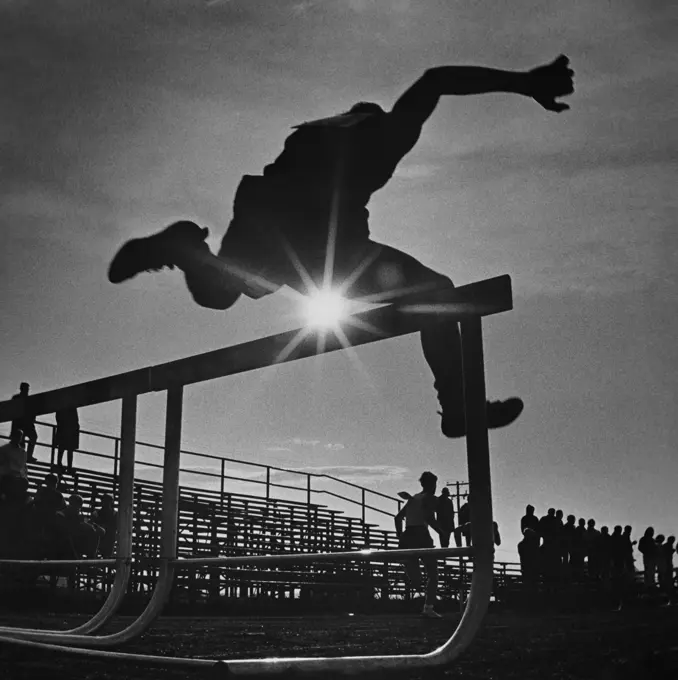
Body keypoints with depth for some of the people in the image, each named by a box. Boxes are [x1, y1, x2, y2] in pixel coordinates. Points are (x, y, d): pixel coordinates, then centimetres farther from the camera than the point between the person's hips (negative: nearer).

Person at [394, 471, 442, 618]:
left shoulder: (413, 498, 22)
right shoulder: (431, 499, 2)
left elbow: (398, 517, 20)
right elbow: (430, 519, -14)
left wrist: (400, 536, 24)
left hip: (406, 538, 6)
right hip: (421, 536, -6)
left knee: (415, 581, 10)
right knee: (432, 574, 7)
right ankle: (428, 607, -5)